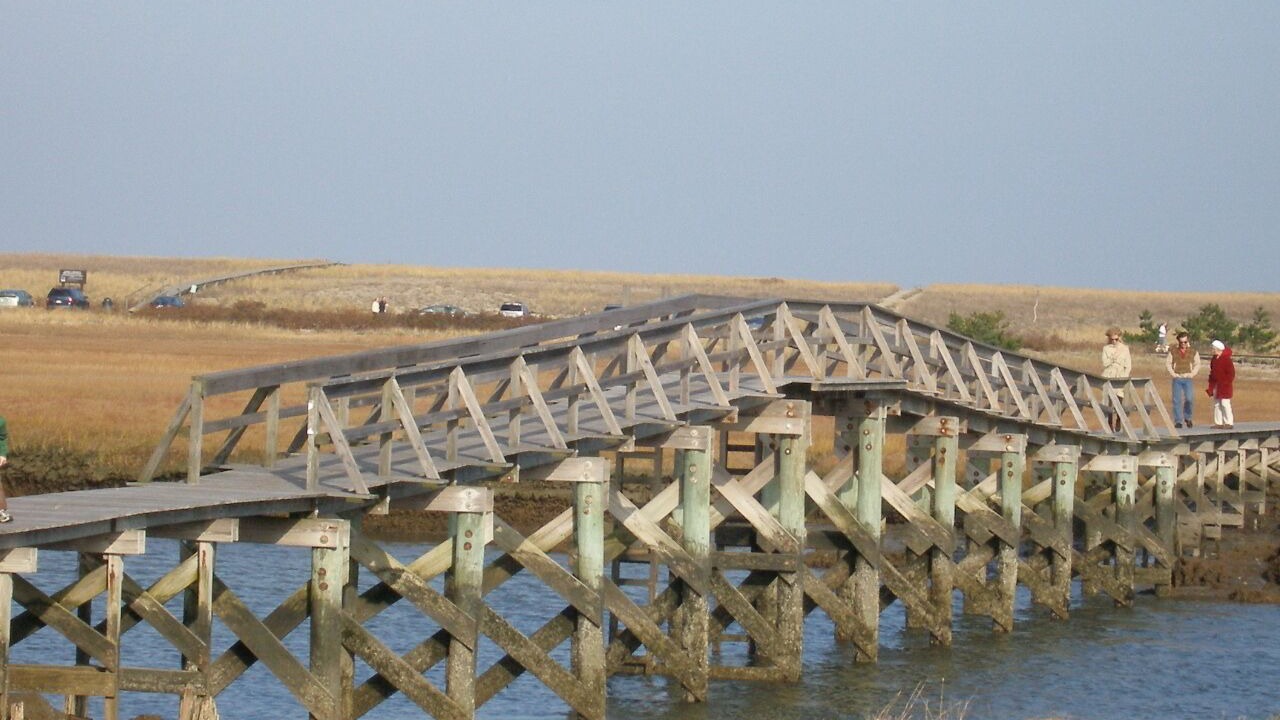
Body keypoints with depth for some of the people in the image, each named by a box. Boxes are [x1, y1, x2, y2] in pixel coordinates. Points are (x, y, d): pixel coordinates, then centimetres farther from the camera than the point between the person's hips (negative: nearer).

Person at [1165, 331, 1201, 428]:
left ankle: (1187, 418, 10)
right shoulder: (1173, 352, 7)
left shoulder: (1193, 352, 7)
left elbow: (1197, 364, 13)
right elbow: (1168, 363, 10)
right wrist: (1173, 373, -2)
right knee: (1177, 400, -3)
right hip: (1177, 379, 1)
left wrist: (1192, 374, 0)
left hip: (1187, 379, -1)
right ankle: (1178, 421, 3)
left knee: (1189, 399, -12)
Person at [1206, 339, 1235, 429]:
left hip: (1225, 386, -9)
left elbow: (1231, 373, -14)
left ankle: (1229, 423, -5)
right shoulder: (1214, 359, 12)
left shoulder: (1227, 359, -14)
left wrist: (1226, 383, -17)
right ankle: (1218, 423, 14)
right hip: (1216, 386, 9)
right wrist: (1211, 384, 13)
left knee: (1225, 403, -10)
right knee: (1217, 404, 9)